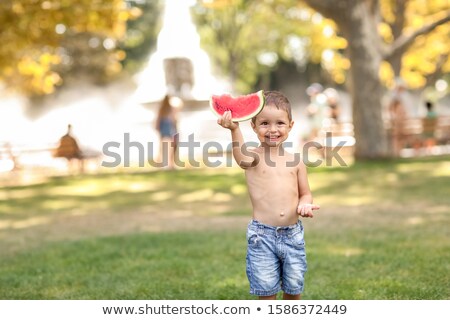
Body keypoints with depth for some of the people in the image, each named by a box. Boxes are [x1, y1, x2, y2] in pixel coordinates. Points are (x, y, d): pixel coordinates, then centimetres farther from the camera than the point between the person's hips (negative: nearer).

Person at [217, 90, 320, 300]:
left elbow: (305, 193, 16)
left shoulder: (295, 162, 5)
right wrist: (234, 129, -52)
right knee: (266, 290, 2)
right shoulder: (253, 158, -6)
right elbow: (241, 156, -32)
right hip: (262, 235, -3)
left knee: (293, 288, 13)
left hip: (292, 234, 3)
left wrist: (304, 204, -10)